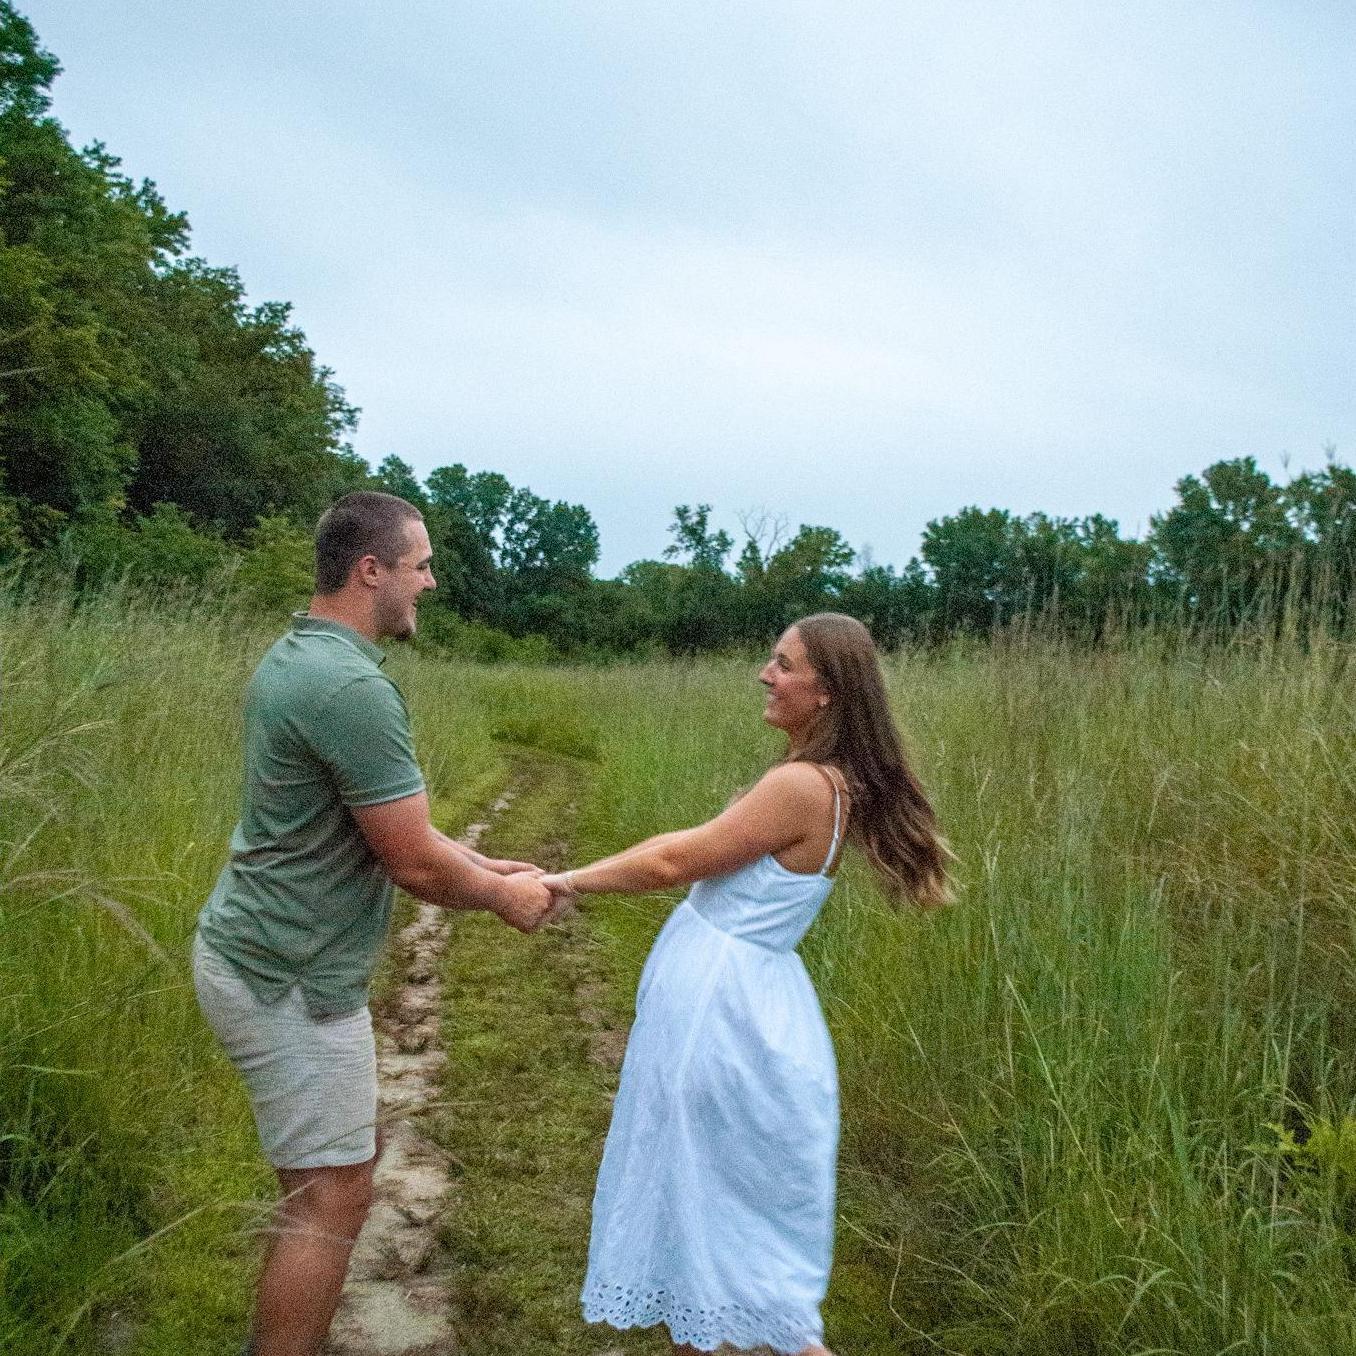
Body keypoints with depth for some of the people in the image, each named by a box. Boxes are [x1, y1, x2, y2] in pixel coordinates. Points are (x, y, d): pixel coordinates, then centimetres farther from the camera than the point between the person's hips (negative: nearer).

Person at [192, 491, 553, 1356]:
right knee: (333, 1196, 3)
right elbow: (416, 866, -21)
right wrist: (500, 896, -3)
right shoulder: (352, 686, -25)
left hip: (262, 952, 10)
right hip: (290, 981, -10)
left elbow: (394, 821, 14)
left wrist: (487, 866, 14)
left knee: (346, 1160, 23)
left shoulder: (296, 657, 7)